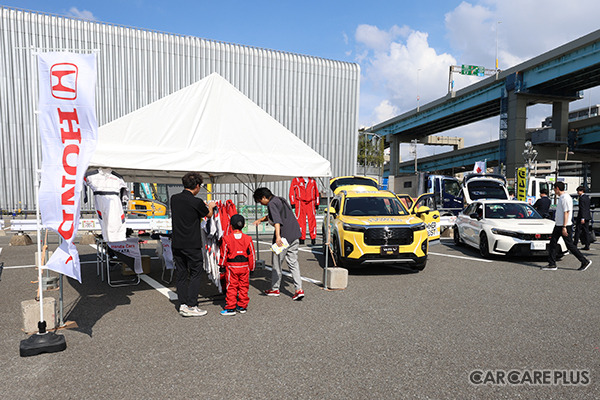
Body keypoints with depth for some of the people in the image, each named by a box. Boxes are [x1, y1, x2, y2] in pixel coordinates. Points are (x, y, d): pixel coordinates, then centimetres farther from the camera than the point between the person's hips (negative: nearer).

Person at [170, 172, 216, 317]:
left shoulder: (174, 198, 3)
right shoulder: (196, 202, -15)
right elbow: (209, 215, 3)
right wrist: (210, 206, 25)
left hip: (176, 244, 6)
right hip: (192, 245, -6)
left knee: (181, 274, 12)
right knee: (195, 274, 4)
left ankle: (182, 304, 17)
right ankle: (191, 306, 5)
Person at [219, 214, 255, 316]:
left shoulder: (227, 238, -8)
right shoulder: (248, 238, -1)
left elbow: (224, 254, -2)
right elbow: (251, 254, 4)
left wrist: (222, 265, 11)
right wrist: (251, 267, 13)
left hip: (231, 266, -2)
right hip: (244, 266, 3)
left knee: (231, 287, 4)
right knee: (243, 286, 12)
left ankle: (230, 308, 7)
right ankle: (242, 306, 20)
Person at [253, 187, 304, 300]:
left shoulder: (271, 204, -10)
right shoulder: (280, 199, 18)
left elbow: (277, 220, -27)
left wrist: (278, 236, -36)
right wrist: (260, 220, 37)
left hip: (283, 237, -9)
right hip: (294, 235, 9)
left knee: (277, 263, 8)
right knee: (293, 262, 11)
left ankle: (275, 289, 22)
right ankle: (299, 289, 5)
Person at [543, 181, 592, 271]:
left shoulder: (565, 198, -16)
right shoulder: (561, 198, 15)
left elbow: (566, 213, -20)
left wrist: (564, 227, -22)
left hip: (564, 226, -10)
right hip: (558, 225, 10)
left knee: (570, 245, -2)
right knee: (552, 244, 6)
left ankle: (585, 261, 11)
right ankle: (552, 265, 9)